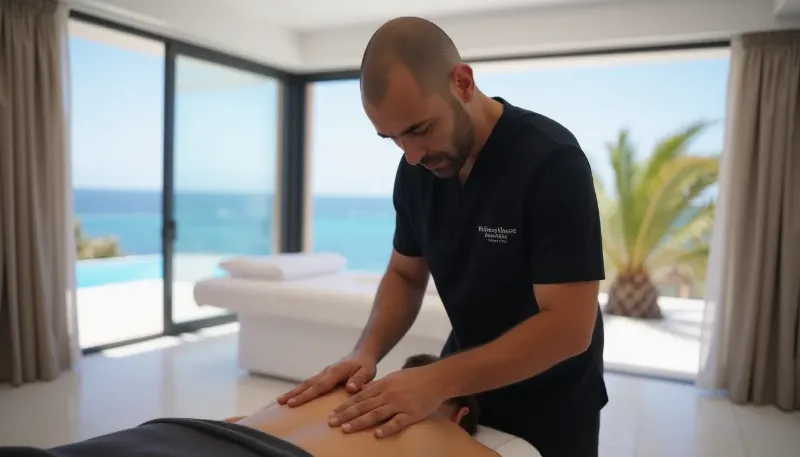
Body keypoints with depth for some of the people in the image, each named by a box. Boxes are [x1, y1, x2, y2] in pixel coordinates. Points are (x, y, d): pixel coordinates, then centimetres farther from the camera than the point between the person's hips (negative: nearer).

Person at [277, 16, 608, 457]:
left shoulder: (552, 161, -27)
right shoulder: (417, 168, -9)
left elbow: (568, 326, -28)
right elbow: (405, 275, 1)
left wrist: (439, 379, -33)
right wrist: (367, 351, -16)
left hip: (550, 403, -4)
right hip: (465, 385, 5)